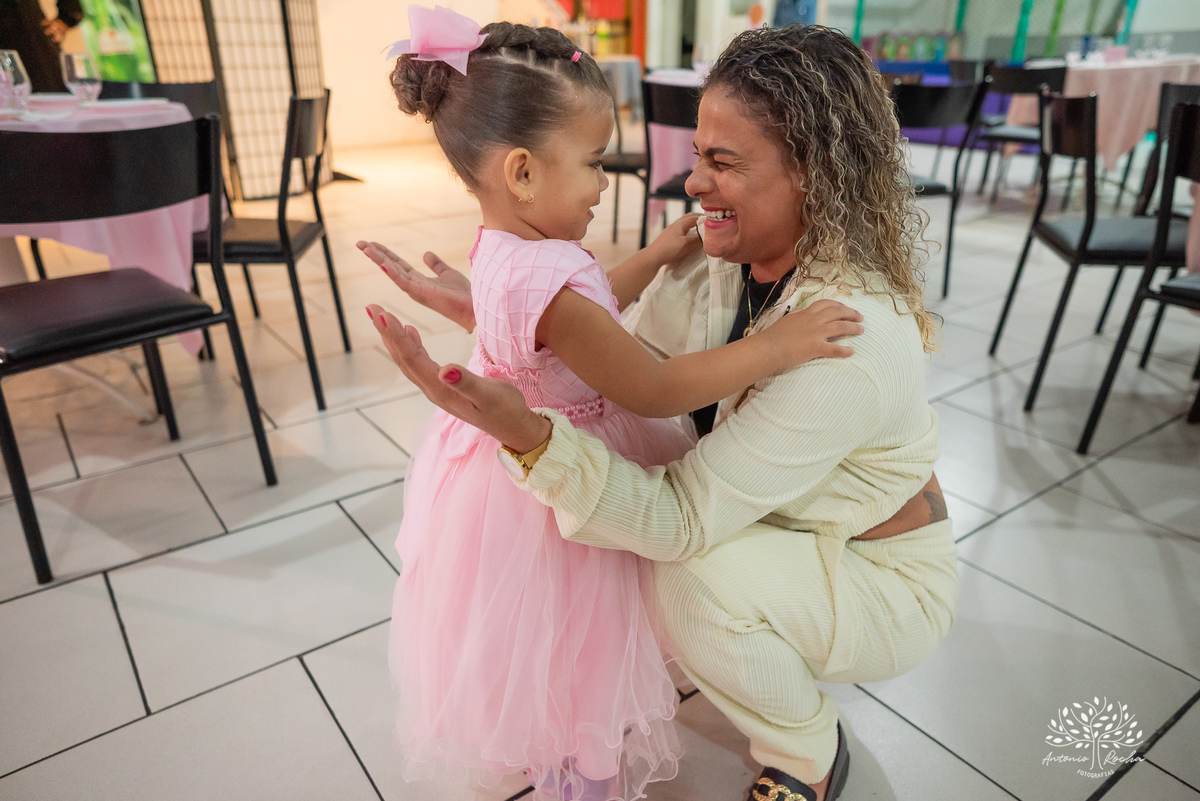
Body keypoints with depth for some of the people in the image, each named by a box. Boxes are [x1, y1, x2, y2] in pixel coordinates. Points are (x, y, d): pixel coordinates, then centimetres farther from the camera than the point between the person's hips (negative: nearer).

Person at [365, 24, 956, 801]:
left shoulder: (852, 341, -36)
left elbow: (683, 519, -36)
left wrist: (527, 432, -47)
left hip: (887, 582, -7)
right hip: (783, 528, 7)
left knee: (699, 575, -32)